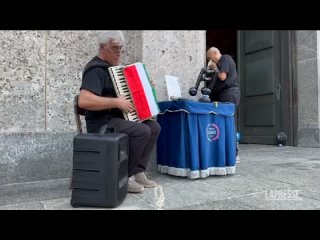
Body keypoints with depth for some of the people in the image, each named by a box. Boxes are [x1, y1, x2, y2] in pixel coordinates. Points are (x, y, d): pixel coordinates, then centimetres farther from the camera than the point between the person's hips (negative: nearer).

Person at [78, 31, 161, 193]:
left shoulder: (112, 67, 16)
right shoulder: (96, 69, -15)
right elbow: (83, 101, -30)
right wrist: (116, 102, -27)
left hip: (117, 118, 10)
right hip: (102, 122, -10)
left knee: (154, 127, 1)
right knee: (142, 131, -27)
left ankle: (138, 172, 3)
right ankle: (124, 177, -10)